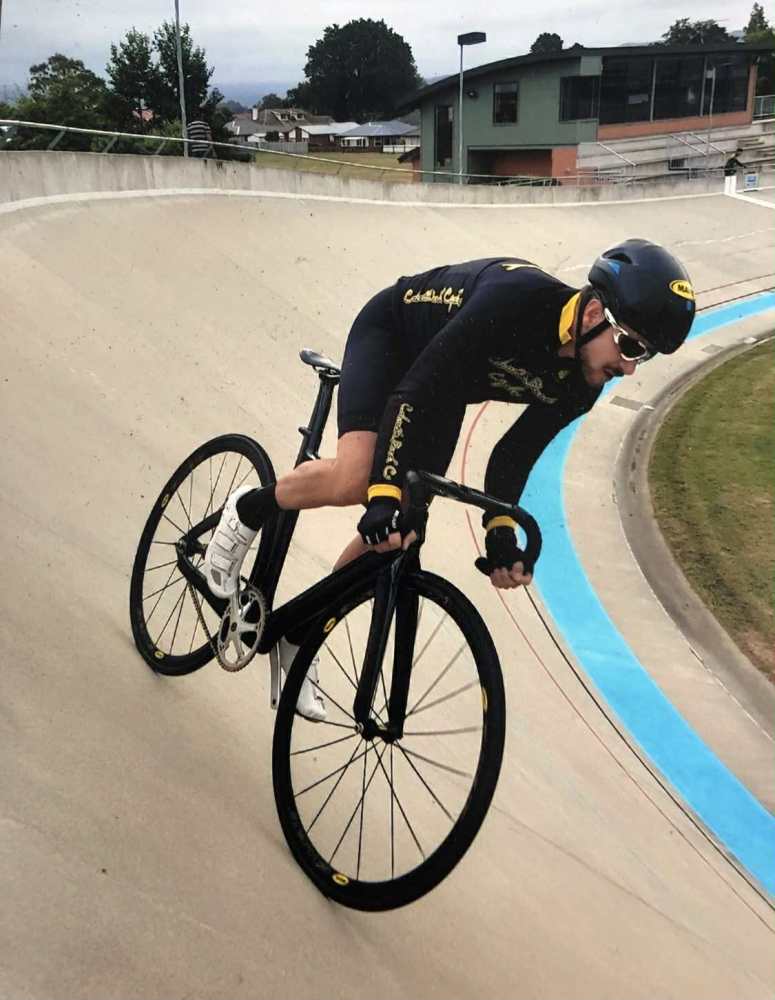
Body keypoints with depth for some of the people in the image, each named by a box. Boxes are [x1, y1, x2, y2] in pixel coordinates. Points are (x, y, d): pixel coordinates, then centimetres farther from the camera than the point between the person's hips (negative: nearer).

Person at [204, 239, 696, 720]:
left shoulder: (579, 386, -18)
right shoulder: (517, 294, -39)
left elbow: (515, 456, -10)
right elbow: (418, 387, -41)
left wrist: (501, 533, -23)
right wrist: (385, 493, -46)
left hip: (450, 388, 6)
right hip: (391, 334, -6)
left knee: (394, 533, -2)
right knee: (354, 479, -32)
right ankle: (248, 511, 1)